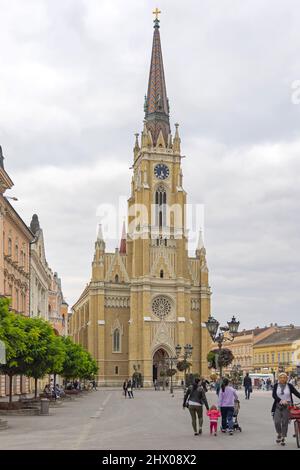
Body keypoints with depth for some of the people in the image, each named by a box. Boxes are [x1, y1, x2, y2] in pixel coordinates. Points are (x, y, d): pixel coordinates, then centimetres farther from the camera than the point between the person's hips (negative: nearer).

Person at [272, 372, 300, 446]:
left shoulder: (290, 386, 2)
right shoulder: (276, 386, 2)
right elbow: (274, 395, -9)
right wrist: (281, 401, -24)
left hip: (287, 406, 0)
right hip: (278, 406, 0)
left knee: (285, 422, 0)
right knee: (277, 422, -8)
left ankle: (283, 438, 14)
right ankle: (279, 434, 20)